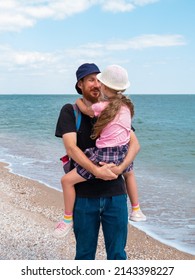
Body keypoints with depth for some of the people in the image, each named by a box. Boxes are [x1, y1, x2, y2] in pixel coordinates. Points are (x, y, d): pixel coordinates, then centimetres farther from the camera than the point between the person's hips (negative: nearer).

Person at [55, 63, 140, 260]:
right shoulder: (70, 111, 0)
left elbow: (134, 144, 1)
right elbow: (71, 148, -12)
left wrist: (120, 168, -16)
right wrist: (97, 171, -24)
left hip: (115, 193, 2)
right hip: (84, 194, -2)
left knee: (117, 253, 8)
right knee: (84, 253, 10)